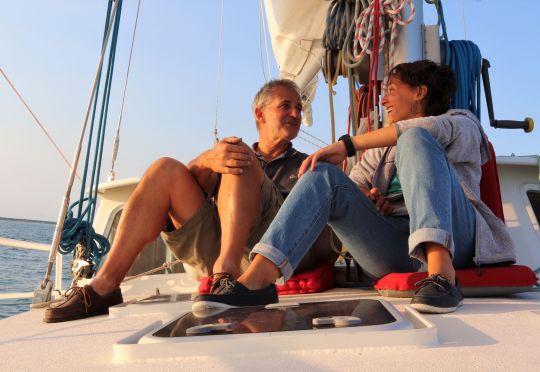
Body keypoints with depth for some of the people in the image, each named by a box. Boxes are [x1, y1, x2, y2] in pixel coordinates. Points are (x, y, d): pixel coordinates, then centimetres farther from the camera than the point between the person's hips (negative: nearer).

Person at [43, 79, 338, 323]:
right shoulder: (238, 154, 28)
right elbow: (192, 185, 6)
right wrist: (207, 161, -16)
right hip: (214, 246, 3)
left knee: (242, 163, -19)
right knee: (166, 170, -13)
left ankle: (226, 269, -36)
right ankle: (104, 286, -21)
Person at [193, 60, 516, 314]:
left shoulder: (462, 123, 16)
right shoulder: (383, 147, 31)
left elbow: (433, 129, -10)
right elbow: (351, 184, 19)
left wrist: (346, 145, -13)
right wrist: (367, 198, -5)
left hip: (450, 236, -3)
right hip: (395, 248, 4)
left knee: (414, 140, -23)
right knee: (325, 175, -14)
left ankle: (442, 274, -41)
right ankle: (258, 276, -33)